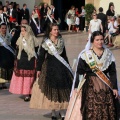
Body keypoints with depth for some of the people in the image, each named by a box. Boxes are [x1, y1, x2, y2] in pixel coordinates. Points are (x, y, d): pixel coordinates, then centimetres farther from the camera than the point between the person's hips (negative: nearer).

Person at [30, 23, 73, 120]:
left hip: (61, 67, 3)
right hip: (50, 67, -3)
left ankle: (62, 112, 9)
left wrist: (68, 67, 17)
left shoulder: (61, 41, 7)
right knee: (51, 89, 1)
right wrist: (39, 69, -8)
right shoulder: (46, 42, -4)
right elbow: (41, 56, -4)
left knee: (62, 89, 2)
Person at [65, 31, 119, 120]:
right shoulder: (85, 55, -3)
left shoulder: (109, 54, 7)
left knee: (107, 112, 0)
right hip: (90, 86, -3)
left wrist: (115, 88, 3)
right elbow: (79, 72, -2)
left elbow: (113, 73, 8)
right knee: (90, 111, -8)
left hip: (106, 87, 3)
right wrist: (76, 87, -7)